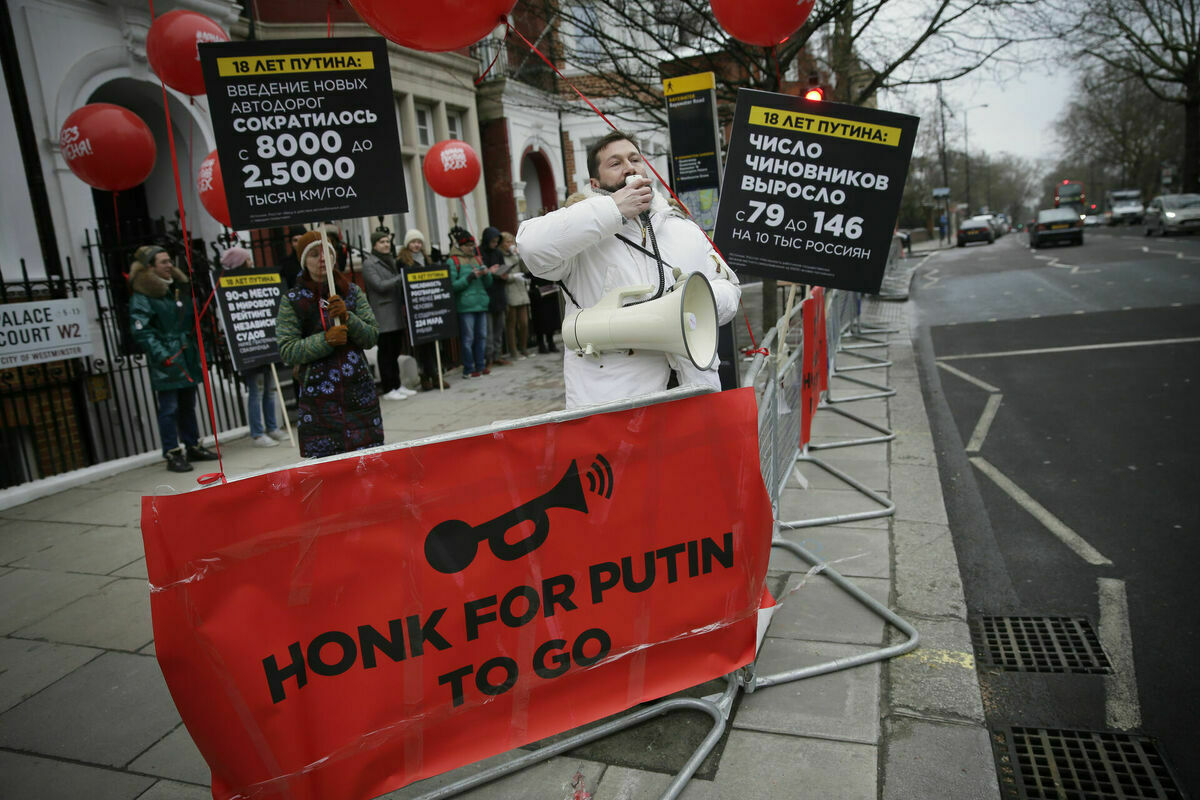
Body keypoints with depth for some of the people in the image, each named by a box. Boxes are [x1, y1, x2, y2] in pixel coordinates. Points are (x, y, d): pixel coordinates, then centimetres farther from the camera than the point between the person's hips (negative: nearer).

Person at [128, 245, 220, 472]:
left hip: (188, 358, 7)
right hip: (165, 362, -7)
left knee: (188, 405, 15)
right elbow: (141, 331, -14)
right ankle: (173, 454, 2)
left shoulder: (180, 289, 15)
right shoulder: (142, 296, -7)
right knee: (169, 409, -4)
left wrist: (200, 349, 16)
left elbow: (193, 320, 23)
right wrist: (162, 355, -21)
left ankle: (193, 447, 24)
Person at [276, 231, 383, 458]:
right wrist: (325, 340, -17)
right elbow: (287, 349, -4)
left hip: (359, 390, 2)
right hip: (318, 395, -2)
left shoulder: (353, 292, 9)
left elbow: (372, 336, 3)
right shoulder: (292, 300, 3)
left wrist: (347, 318, -14)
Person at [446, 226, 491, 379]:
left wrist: (486, 274, -4)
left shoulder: (477, 259, 17)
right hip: (465, 305, -6)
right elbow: (452, 285, -10)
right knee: (468, 338, -4)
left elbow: (488, 283, 18)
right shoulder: (453, 261, -1)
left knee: (482, 336, 8)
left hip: (481, 302, 6)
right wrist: (470, 277, -16)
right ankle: (468, 370, 3)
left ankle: (480, 366, 18)